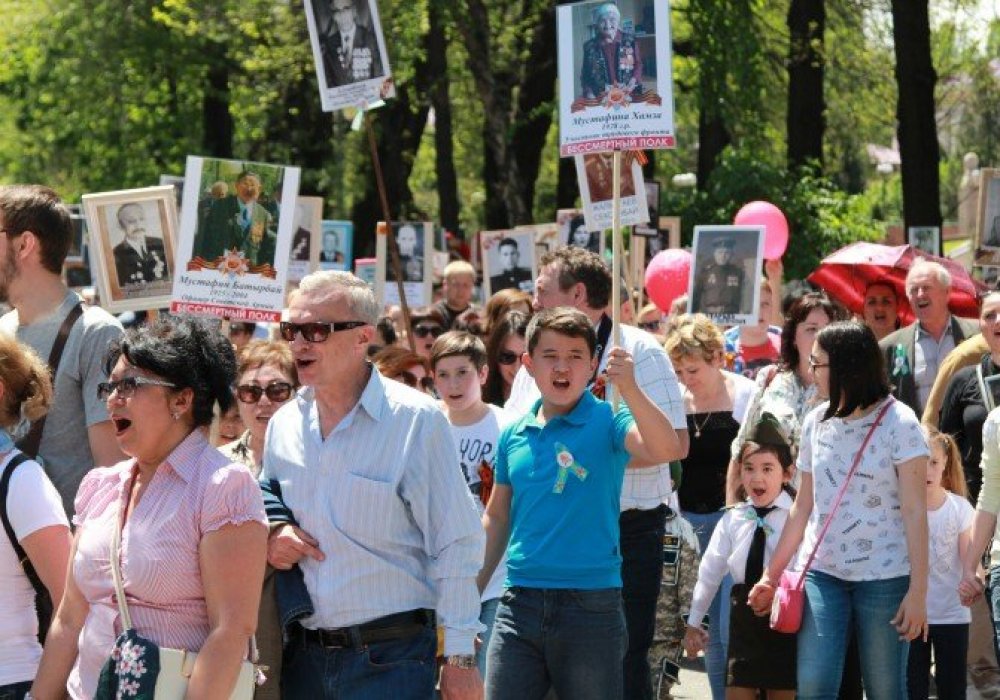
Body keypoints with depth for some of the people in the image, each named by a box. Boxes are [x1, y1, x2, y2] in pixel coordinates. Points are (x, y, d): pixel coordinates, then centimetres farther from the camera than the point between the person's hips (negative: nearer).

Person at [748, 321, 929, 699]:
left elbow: (915, 512, -9)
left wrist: (918, 591, -14)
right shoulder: (816, 422, 9)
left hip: (884, 578, -4)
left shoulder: (898, 422, -6)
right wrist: (770, 576, 17)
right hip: (823, 573, 4)